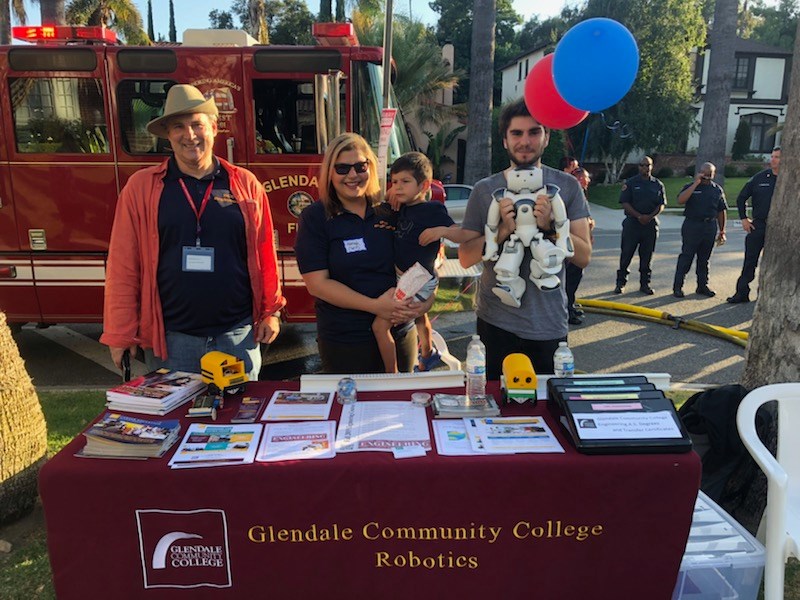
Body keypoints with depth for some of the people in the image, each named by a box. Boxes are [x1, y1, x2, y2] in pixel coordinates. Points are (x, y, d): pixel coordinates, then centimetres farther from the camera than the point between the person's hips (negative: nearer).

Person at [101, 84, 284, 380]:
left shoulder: (245, 184, 3)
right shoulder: (141, 187, 0)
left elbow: (265, 253, 6)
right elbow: (123, 266, 0)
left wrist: (271, 311, 6)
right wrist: (120, 333, -1)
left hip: (238, 332, 1)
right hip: (170, 338, 0)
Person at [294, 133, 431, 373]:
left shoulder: (390, 213, 3)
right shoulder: (314, 217, -6)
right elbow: (317, 283, -13)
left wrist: (426, 299, -13)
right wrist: (375, 306, -21)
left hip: (401, 333, 4)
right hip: (344, 342, -3)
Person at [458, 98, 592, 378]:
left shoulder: (568, 187, -1)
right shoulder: (484, 190, -1)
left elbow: (584, 256, -5)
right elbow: (465, 258, -6)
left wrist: (549, 226, -22)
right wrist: (503, 230, -21)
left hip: (550, 326, 0)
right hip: (497, 323, 0)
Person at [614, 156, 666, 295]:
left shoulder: (658, 184, 9)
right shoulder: (630, 183, 2)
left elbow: (661, 204, 6)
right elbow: (625, 203, -5)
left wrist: (650, 216, -11)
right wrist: (639, 216, -14)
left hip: (651, 224, 2)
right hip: (632, 223, -2)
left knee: (647, 256, 6)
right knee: (626, 254, -1)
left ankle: (645, 283, 14)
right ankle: (621, 283, 7)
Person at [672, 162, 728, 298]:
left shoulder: (717, 190, 12)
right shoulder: (690, 187, 1)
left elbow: (721, 211, 14)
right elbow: (680, 200, -19)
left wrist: (722, 231, 11)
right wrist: (696, 184, -17)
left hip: (710, 227, 4)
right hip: (692, 225, -4)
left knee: (704, 258, 10)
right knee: (686, 256, -4)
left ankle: (702, 285, 18)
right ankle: (677, 286, -1)